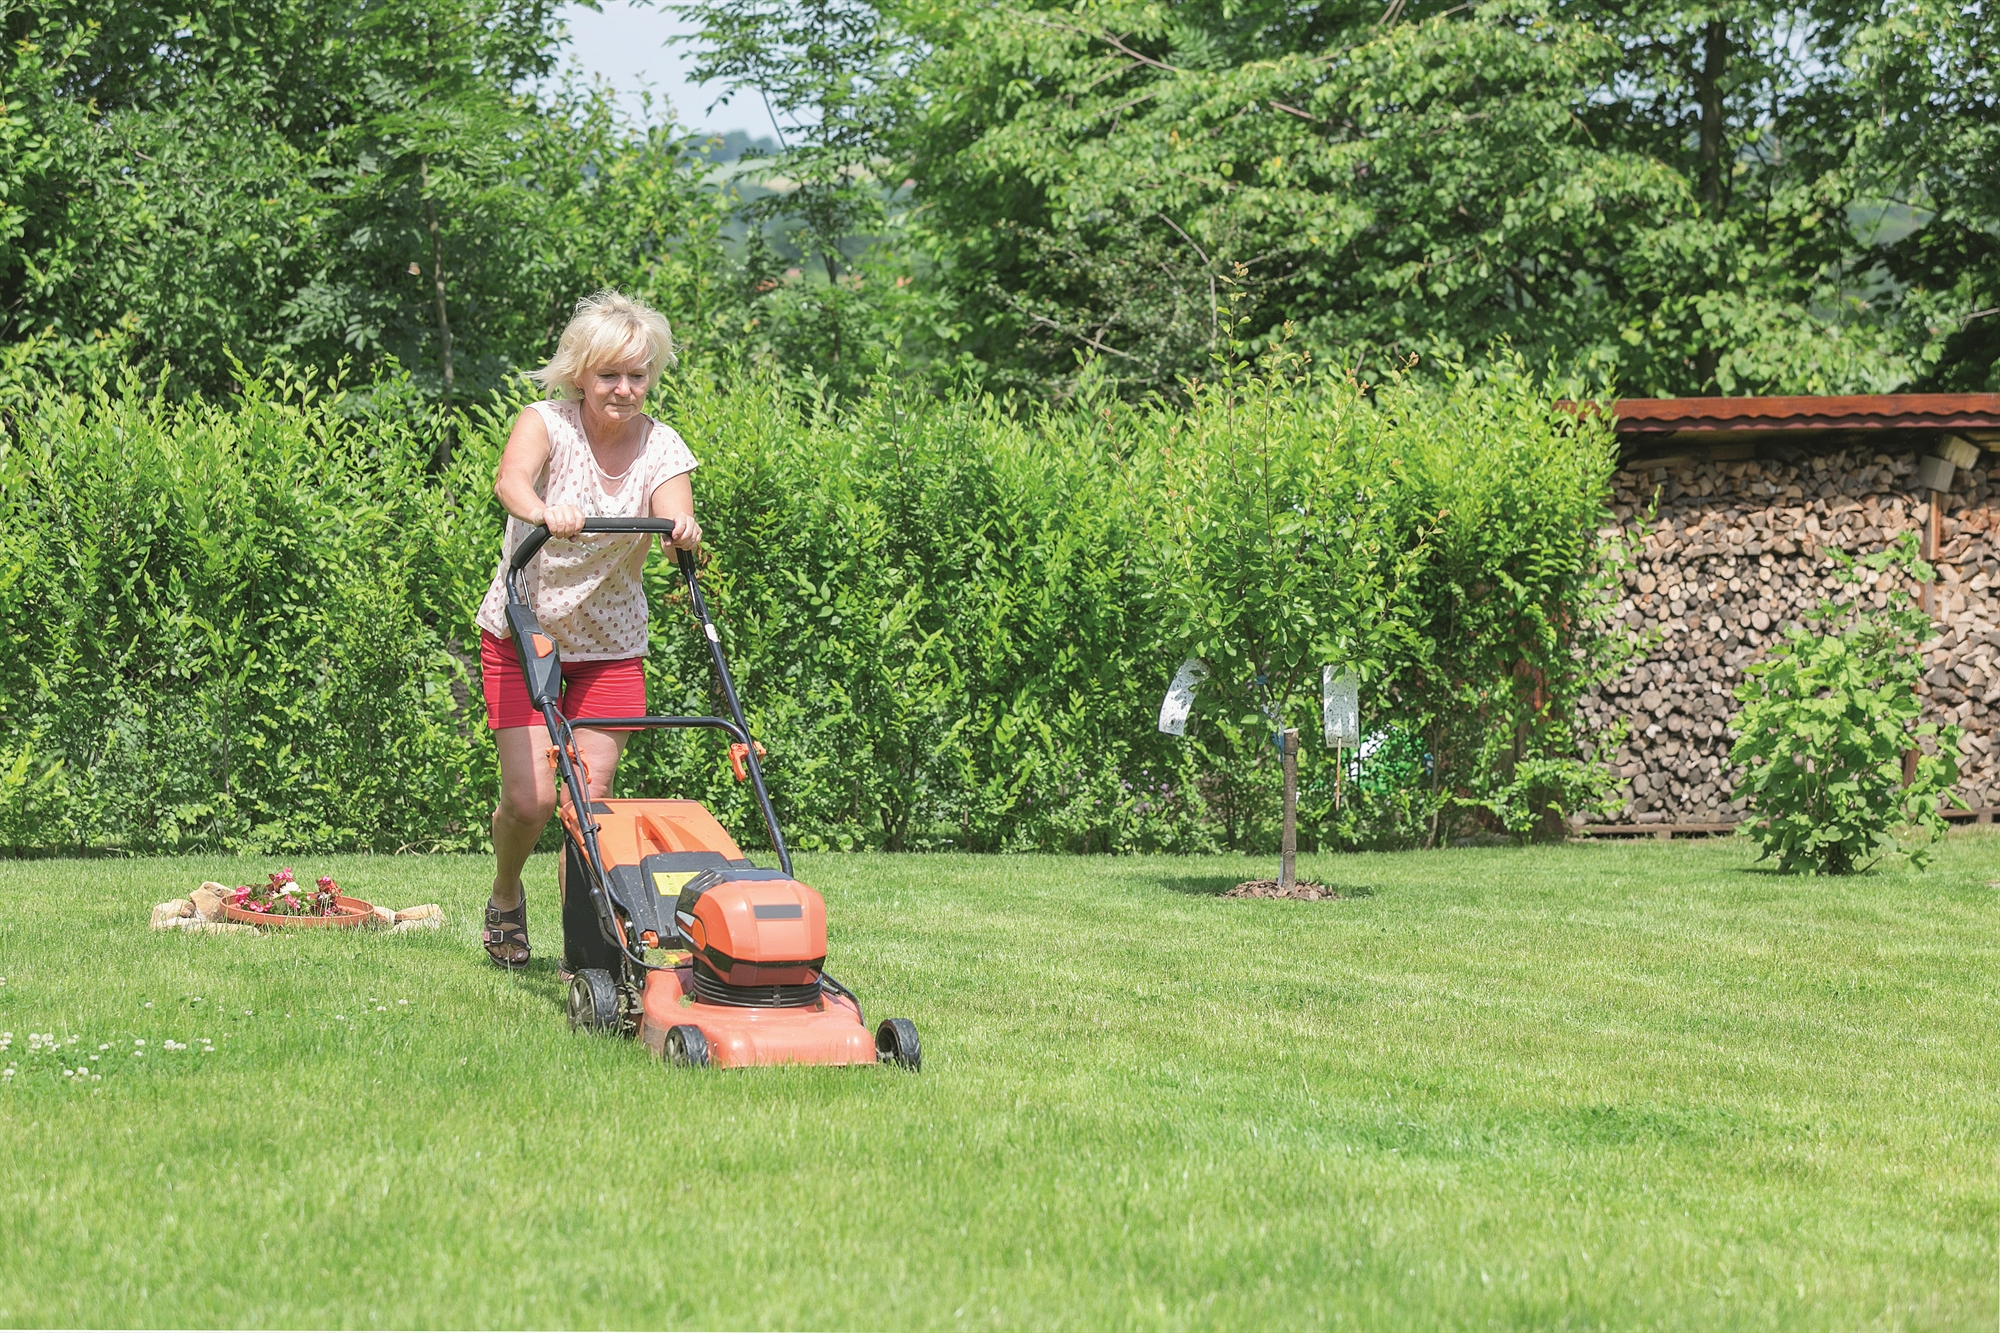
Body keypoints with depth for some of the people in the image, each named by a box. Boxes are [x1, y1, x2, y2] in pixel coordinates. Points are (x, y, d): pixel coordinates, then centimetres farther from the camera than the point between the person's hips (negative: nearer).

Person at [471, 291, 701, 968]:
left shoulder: (661, 447, -6)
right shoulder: (548, 422, -14)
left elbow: (677, 521, -22)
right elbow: (510, 480, -36)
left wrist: (683, 529, -47)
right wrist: (544, 512, -58)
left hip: (610, 645, 2)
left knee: (588, 799, -6)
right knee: (530, 796, -9)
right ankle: (505, 897, 23)